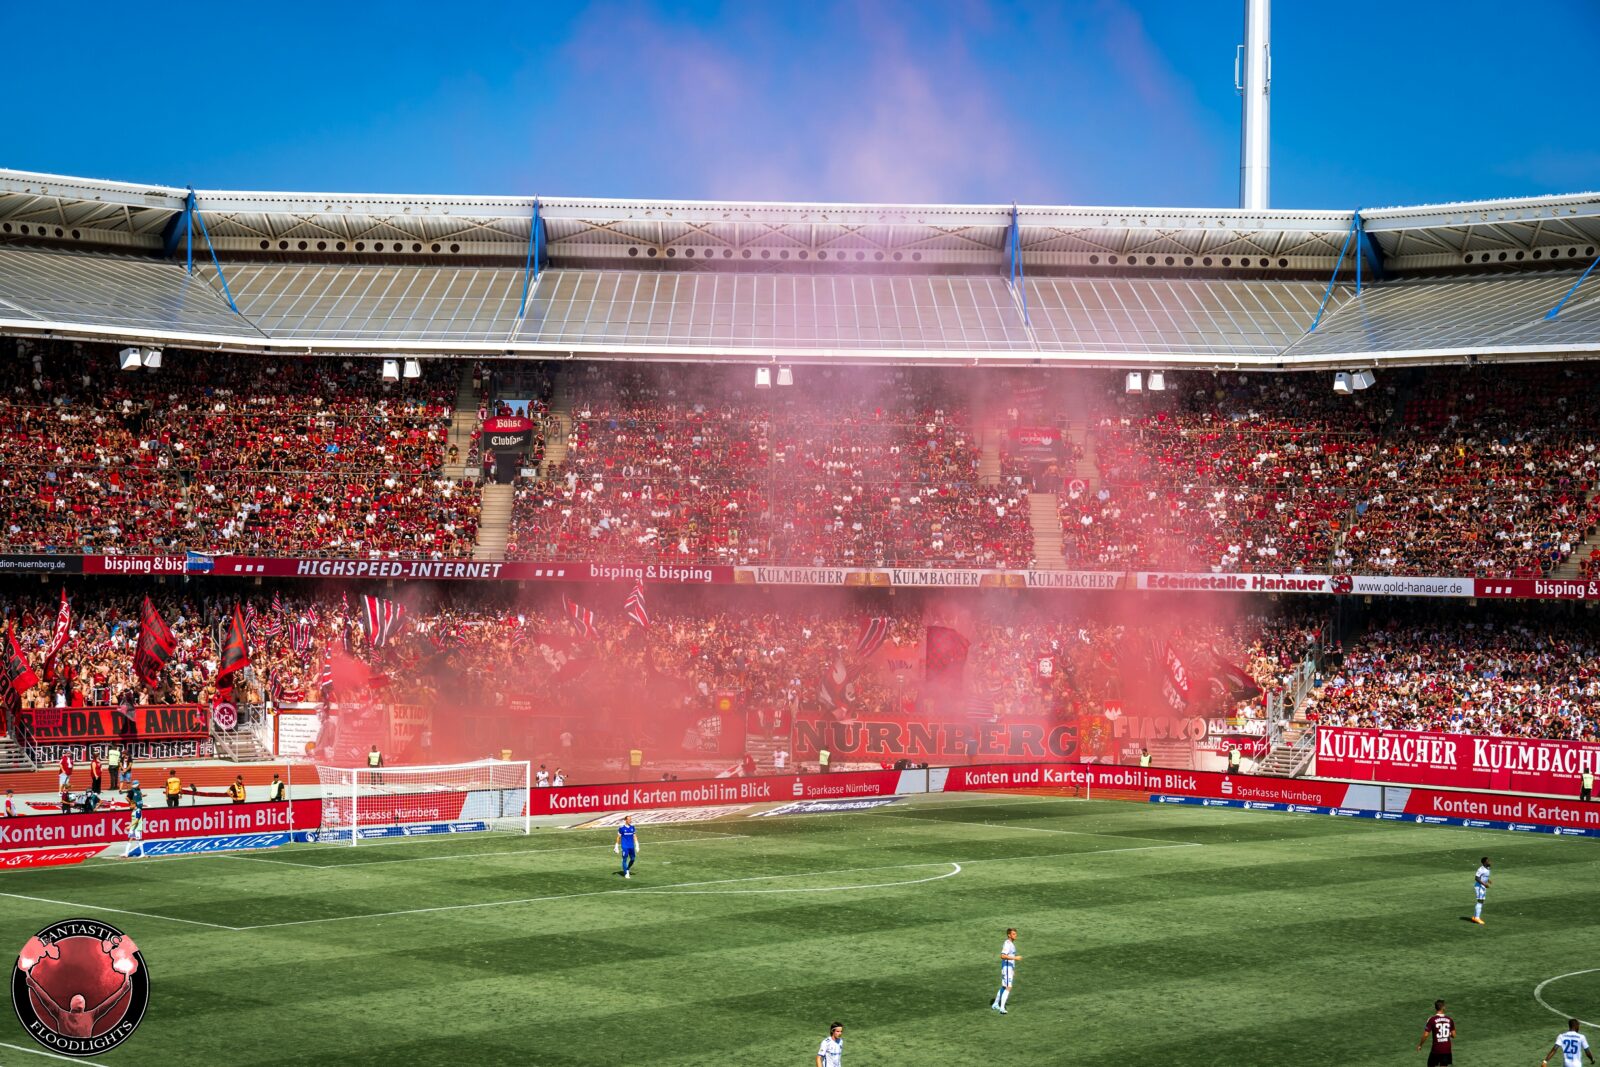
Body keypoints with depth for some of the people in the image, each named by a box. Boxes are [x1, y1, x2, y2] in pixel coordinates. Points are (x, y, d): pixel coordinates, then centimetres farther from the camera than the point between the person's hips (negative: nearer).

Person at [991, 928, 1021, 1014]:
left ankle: (995, 1005, 30)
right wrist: (1014, 958, -29)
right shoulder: (1007, 944, -17)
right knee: (1008, 988, -14)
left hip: (1010, 968, 10)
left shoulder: (1011, 944, 15)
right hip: (1006, 968, -10)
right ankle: (1002, 1008, -17)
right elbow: (1002, 956, -28)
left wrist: (1013, 970, 25)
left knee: (1003, 987, 19)